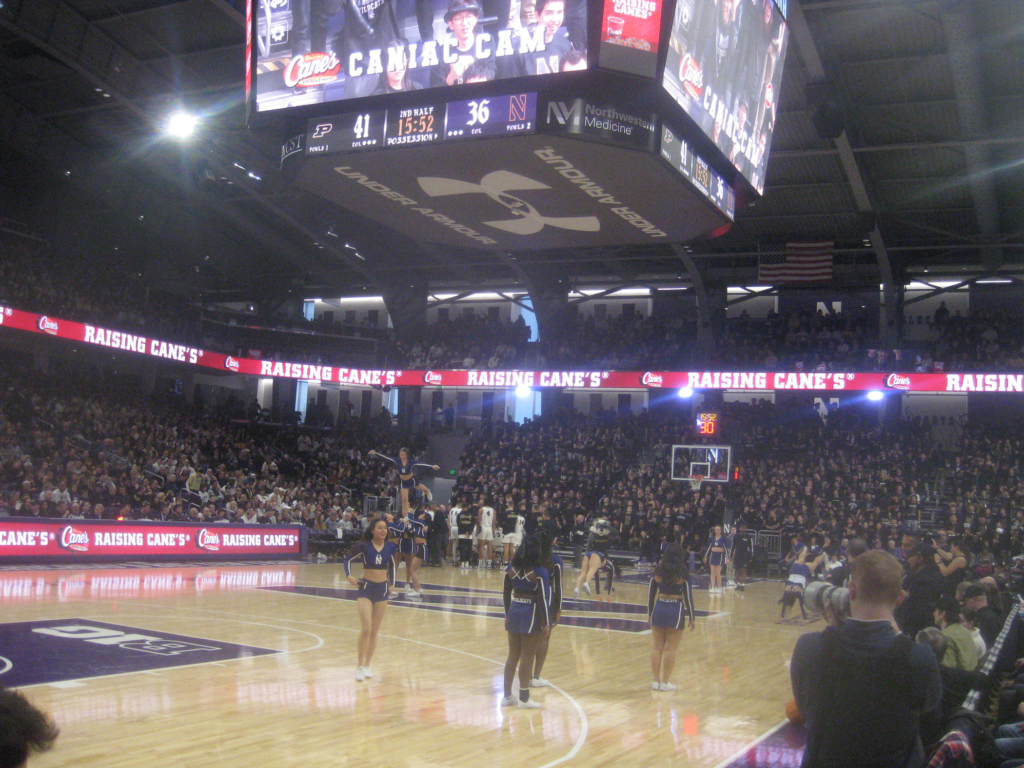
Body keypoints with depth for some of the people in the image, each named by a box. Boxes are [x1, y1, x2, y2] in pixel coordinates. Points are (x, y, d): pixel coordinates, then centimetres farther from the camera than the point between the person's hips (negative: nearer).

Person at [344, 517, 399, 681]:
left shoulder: (390, 547, 1)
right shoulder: (364, 546, -9)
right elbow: (348, 559, 3)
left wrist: (392, 584, 13)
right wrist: (349, 576, -9)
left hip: (383, 589, 4)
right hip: (366, 588, -4)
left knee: (375, 631, 8)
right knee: (366, 629, -15)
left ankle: (367, 666, 18)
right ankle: (360, 666, -6)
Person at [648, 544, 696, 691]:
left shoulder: (658, 571, 2)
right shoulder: (683, 573, -7)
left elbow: (651, 593, 6)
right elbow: (688, 596, -6)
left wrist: (649, 613, 16)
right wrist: (691, 618, 2)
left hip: (659, 609, 3)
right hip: (676, 611, -3)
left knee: (657, 646, 11)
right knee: (670, 648, 3)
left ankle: (656, 680, 15)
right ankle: (665, 682, 6)